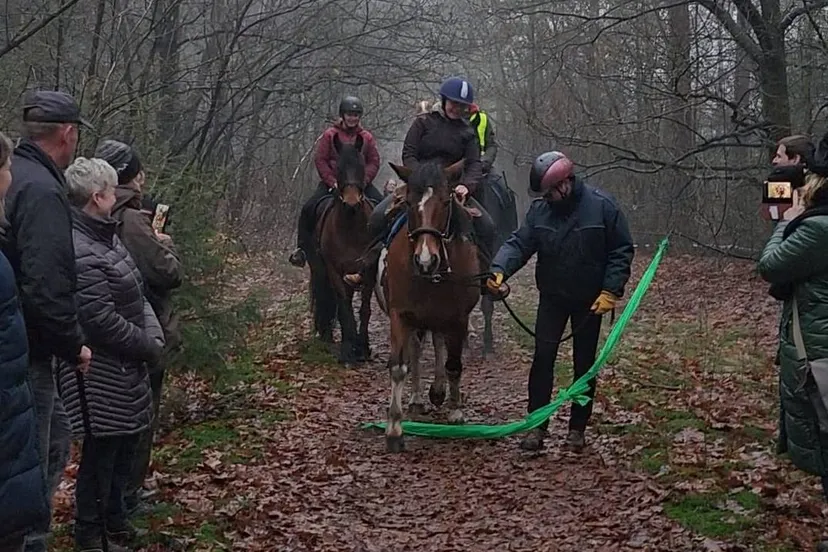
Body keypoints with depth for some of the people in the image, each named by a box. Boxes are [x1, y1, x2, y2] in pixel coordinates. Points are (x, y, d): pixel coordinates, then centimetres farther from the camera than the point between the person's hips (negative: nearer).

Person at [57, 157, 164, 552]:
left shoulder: (106, 237, 11)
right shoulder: (80, 253, -24)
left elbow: (137, 295, 15)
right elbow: (101, 319, -25)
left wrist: (155, 337, 2)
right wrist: (147, 346, -14)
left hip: (125, 368, 10)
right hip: (101, 375, -10)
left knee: (124, 446, 20)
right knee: (101, 452, 1)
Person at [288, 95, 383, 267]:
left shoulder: (367, 137, 7)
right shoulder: (330, 135, 2)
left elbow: (374, 163, 2)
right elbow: (320, 161, -3)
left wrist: (362, 181, -14)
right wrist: (333, 182, -14)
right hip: (332, 182, -1)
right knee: (309, 209, -19)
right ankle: (303, 249, -9)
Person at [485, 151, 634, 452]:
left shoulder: (603, 206, -15)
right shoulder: (539, 210, -6)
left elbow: (622, 250, -11)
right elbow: (519, 243, -10)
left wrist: (611, 291, -18)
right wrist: (499, 269, -29)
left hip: (589, 300, -2)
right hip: (552, 297, 2)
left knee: (584, 363, 7)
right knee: (543, 357, -5)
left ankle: (577, 428, 18)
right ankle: (536, 426, 0)